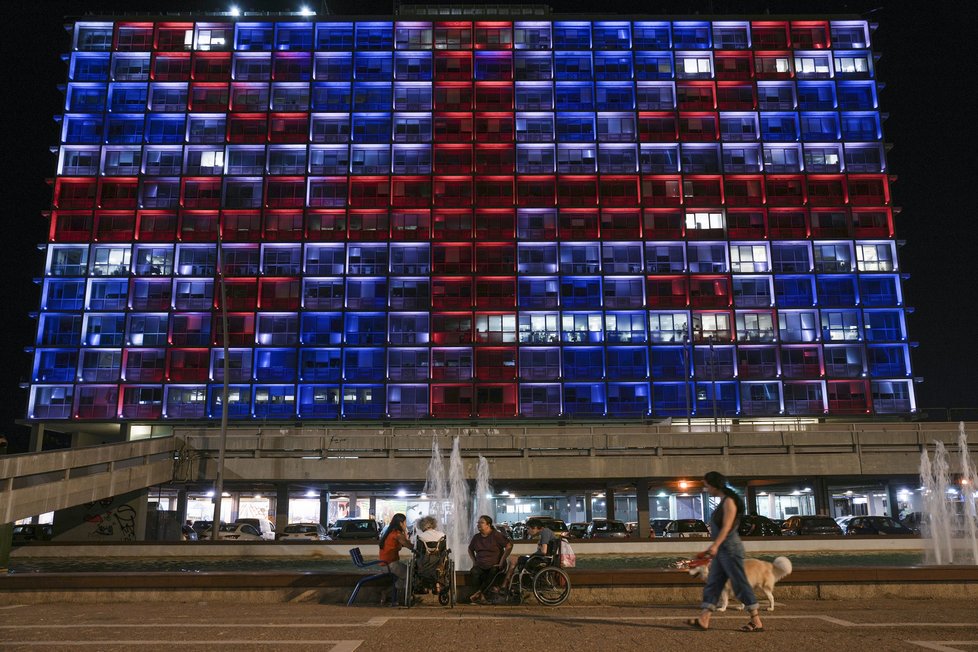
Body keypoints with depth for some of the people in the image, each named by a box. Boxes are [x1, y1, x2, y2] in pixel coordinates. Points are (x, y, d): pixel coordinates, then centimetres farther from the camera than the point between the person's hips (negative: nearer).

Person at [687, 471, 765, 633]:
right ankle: (703, 619, 5)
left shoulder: (729, 501, -11)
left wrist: (715, 545, -31)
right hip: (722, 549, 10)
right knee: (712, 584, 5)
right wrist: (713, 548, 24)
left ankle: (757, 622, 3)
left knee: (740, 584, -4)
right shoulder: (723, 502, 16)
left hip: (730, 548, -10)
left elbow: (726, 527, -21)